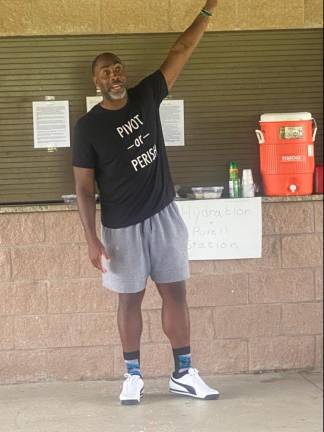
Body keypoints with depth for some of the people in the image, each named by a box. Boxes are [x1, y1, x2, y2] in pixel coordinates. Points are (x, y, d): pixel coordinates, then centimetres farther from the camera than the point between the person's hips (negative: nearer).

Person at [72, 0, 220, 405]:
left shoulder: (146, 97, 1)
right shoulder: (88, 126, -9)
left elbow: (180, 52, 1)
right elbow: (84, 188, -8)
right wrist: (92, 240, -14)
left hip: (164, 216, 3)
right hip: (123, 226, -3)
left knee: (175, 292, 5)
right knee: (130, 297, 7)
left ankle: (183, 374, 13)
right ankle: (133, 375, 19)